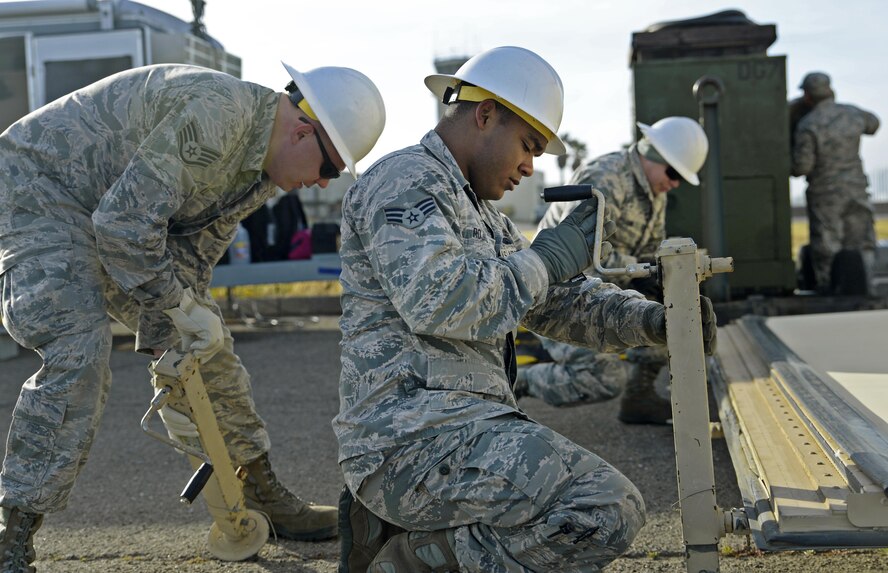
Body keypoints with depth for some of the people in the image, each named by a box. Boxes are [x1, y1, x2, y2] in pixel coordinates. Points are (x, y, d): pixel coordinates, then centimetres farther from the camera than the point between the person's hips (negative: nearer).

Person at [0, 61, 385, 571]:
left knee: (209, 346, 9)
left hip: (124, 222, 10)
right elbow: (124, 221, -32)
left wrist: (170, 339, -2)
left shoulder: (264, 166, 0)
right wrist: (179, 306, -22)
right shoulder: (215, 113, -32)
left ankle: (265, 499, 23)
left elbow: (194, 254, 5)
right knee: (79, 353, -26)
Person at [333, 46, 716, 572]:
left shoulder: (477, 211, 25)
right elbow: (435, 301, -24)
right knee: (610, 512, -21)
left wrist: (651, 319, 5)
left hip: (464, 426, 11)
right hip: (416, 440, -11)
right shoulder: (404, 180, -7)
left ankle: (395, 525, 11)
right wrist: (546, 259, -11)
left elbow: (555, 300, 22)